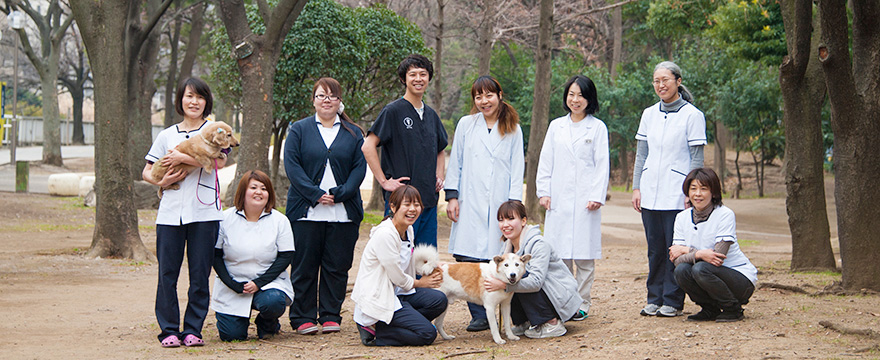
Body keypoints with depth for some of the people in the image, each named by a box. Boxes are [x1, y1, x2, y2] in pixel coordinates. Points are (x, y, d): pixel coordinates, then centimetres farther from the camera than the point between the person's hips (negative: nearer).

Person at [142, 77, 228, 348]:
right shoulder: (167, 135, 16)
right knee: (167, 272, -1)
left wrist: (181, 157, -12)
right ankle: (169, 330, 7)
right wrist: (161, 181, -4)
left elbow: (219, 161, -12)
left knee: (200, 274, 0)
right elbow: (147, 172, 17)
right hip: (170, 211, 2)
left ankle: (193, 330, 9)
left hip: (204, 212, -2)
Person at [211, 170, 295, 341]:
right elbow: (215, 255, 0)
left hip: (268, 282, 0)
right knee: (230, 335, -12)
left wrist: (259, 282, -15)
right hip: (232, 287, 0)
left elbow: (286, 256, -4)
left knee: (272, 302, -35)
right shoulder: (225, 218, -3)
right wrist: (232, 284, -13)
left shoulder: (279, 220, -2)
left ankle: (268, 324, 3)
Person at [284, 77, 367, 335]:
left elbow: (360, 167, 3)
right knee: (304, 265, 0)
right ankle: (303, 318, 7)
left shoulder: (353, 133, 12)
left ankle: (330, 316, 12)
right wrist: (315, 194, -13)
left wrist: (339, 194, -11)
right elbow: (292, 165, -3)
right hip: (307, 212, -1)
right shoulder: (299, 130, 7)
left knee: (337, 265, 3)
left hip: (344, 212, 2)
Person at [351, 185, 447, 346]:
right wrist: (419, 283, 3)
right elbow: (397, 277, -15)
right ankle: (373, 331, -4)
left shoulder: (408, 230, 8)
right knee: (428, 334, -15)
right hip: (377, 300, -9)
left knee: (438, 300, -10)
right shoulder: (385, 234, -21)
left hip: (396, 292, 9)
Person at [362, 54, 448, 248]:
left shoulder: (431, 115, 16)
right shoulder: (393, 110, -5)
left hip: (429, 200, 7)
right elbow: (368, 146, -10)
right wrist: (384, 181, -13)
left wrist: (439, 177, 14)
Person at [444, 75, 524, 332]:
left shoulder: (513, 130, 10)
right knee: (469, 258, -7)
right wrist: (451, 196, 3)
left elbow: (517, 169, 8)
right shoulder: (466, 125, 9)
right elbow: (455, 163, 11)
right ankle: (479, 316, 0)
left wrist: (513, 203, -1)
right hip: (470, 203, 0)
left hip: (499, 203, 0)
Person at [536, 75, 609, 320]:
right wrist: (543, 192, 4)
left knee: (584, 256, -2)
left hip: (585, 199, -3)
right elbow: (545, 162, 13)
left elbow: (602, 164, 1)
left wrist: (597, 196, -8)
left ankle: (582, 304, 5)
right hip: (559, 199, 3)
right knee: (560, 255, 2)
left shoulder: (597, 127, 5)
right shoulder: (556, 126, 14)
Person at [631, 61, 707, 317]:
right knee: (655, 250, 8)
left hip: (676, 196, -5)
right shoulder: (649, 115, 11)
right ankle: (654, 299, 15)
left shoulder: (692, 115, -4)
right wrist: (636, 188, 8)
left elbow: (697, 159, -4)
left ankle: (673, 301, 5)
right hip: (650, 195, 5)